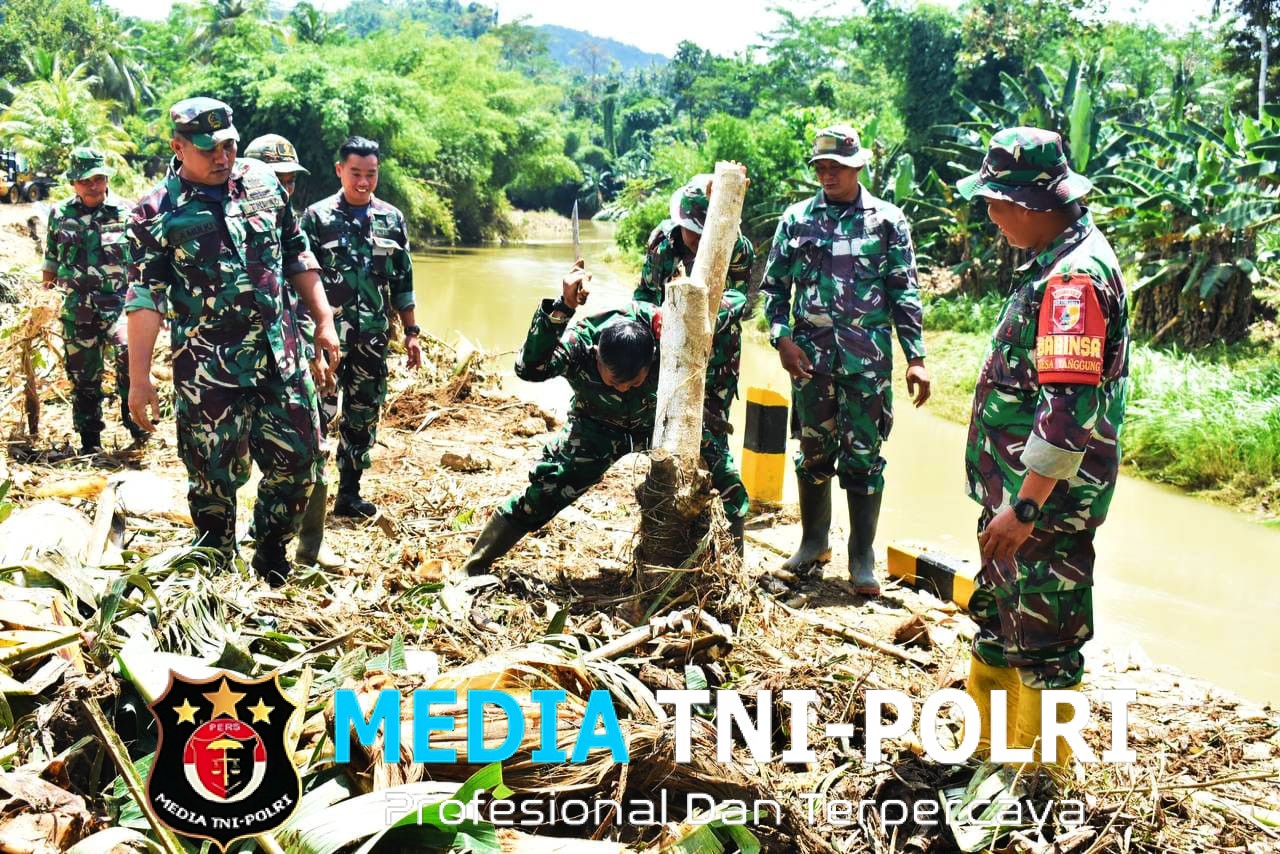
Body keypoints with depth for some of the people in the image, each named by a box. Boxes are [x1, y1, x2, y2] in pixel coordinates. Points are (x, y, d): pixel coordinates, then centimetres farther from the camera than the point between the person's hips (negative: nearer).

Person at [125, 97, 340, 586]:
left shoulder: (262, 183, 5)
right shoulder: (157, 212, -7)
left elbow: (298, 255, 13)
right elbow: (145, 298, -9)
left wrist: (324, 322, 10)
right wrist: (139, 379, -12)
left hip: (281, 355, 4)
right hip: (208, 367, -3)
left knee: (297, 459, 7)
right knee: (211, 475, 5)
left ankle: (271, 556, 28)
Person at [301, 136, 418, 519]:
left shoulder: (392, 219, 8)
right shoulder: (317, 217, -2)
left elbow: (403, 281, 12)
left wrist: (411, 333, 10)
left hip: (373, 336, 4)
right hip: (327, 332, -4)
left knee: (363, 416, 9)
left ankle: (349, 493, 19)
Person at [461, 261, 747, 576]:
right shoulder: (580, 341, -37)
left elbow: (736, 301, -24)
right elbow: (529, 368, -57)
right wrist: (562, 308, -66)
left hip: (658, 421, 2)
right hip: (596, 427, -2)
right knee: (546, 489, -12)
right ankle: (476, 565, 5)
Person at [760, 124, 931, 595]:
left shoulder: (887, 220, 2)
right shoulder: (797, 218, 7)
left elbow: (905, 293, 2)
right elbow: (774, 286, 9)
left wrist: (916, 357, -3)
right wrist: (782, 338, -6)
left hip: (868, 358, -2)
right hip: (810, 356, 2)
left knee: (863, 455, 1)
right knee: (813, 451, 12)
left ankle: (862, 558, 9)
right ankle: (813, 543, 28)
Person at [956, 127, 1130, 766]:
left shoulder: (1076, 275, -22)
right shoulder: (1053, 262, 10)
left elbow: (1070, 407, -28)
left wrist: (1024, 507, -26)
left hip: (1046, 502, -10)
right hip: (1014, 491, 10)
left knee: (1042, 644, 4)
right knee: (995, 624, 21)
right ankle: (985, 748, 36)